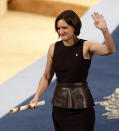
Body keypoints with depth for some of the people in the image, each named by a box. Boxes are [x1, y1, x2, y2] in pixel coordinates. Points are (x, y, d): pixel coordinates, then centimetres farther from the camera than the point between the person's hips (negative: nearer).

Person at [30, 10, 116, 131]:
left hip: (81, 107, -4)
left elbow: (110, 50, -27)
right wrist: (37, 96, -1)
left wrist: (104, 30, -43)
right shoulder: (54, 48, 4)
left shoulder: (86, 46, -9)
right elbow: (47, 77, 12)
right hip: (59, 106, 4)